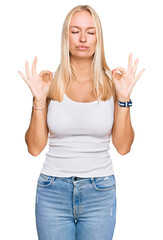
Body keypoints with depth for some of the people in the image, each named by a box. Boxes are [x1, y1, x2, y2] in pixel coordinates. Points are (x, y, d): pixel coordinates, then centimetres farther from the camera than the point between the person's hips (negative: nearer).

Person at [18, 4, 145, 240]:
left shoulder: (111, 83, 0)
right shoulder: (51, 83, -2)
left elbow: (123, 147, -3)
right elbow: (35, 148, -3)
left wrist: (123, 97, -11)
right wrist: (39, 100, -13)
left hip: (100, 193, 1)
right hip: (53, 191, 0)